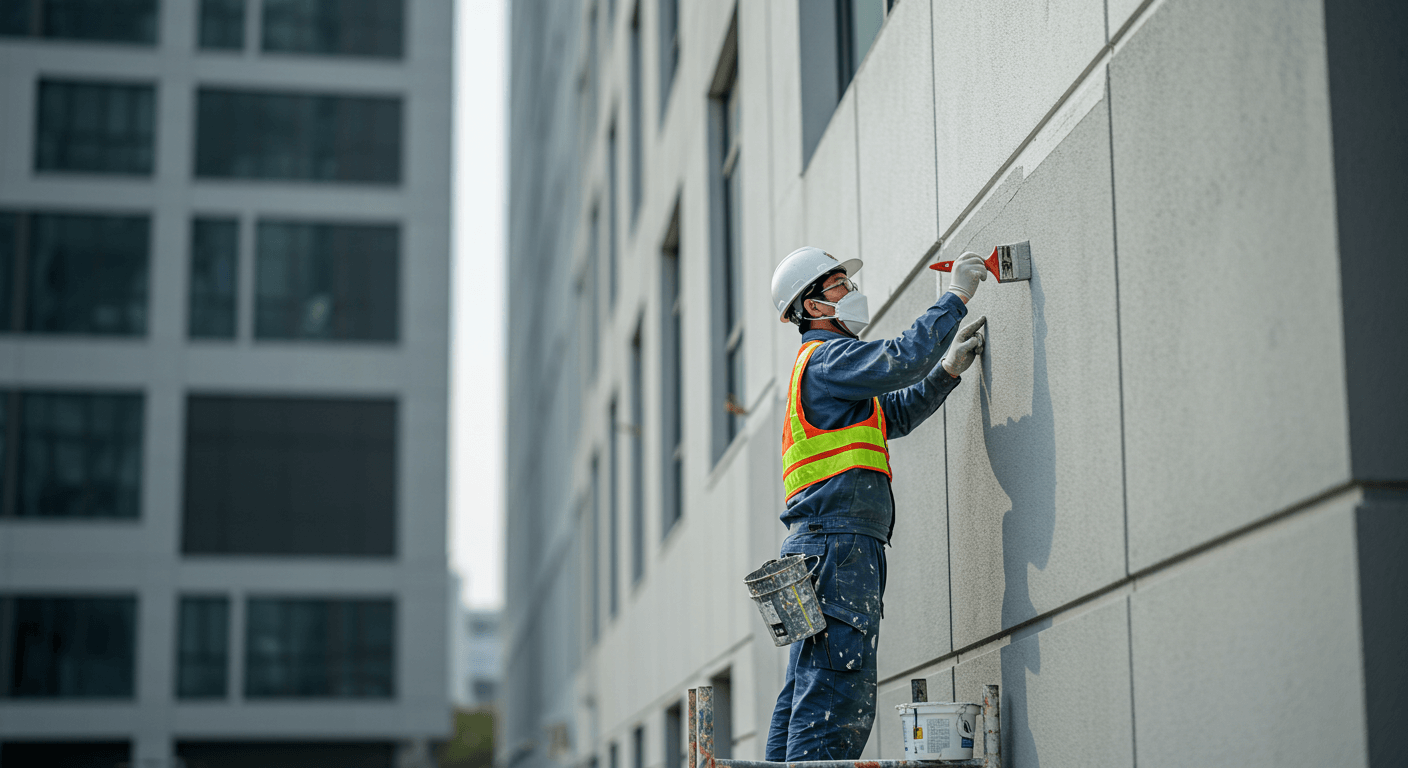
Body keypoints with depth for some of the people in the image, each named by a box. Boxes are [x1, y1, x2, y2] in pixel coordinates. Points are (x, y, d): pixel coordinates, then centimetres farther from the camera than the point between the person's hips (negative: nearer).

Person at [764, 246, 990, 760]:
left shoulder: (819, 365, 28)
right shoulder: (828, 357, -3)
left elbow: (897, 413, 32)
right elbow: (901, 360, -19)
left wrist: (949, 367, 22)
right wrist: (955, 297, -9)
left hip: (817, 545, 11)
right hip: (839, 544, -11)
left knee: (806, 695, 9)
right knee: (839, 699, -16)